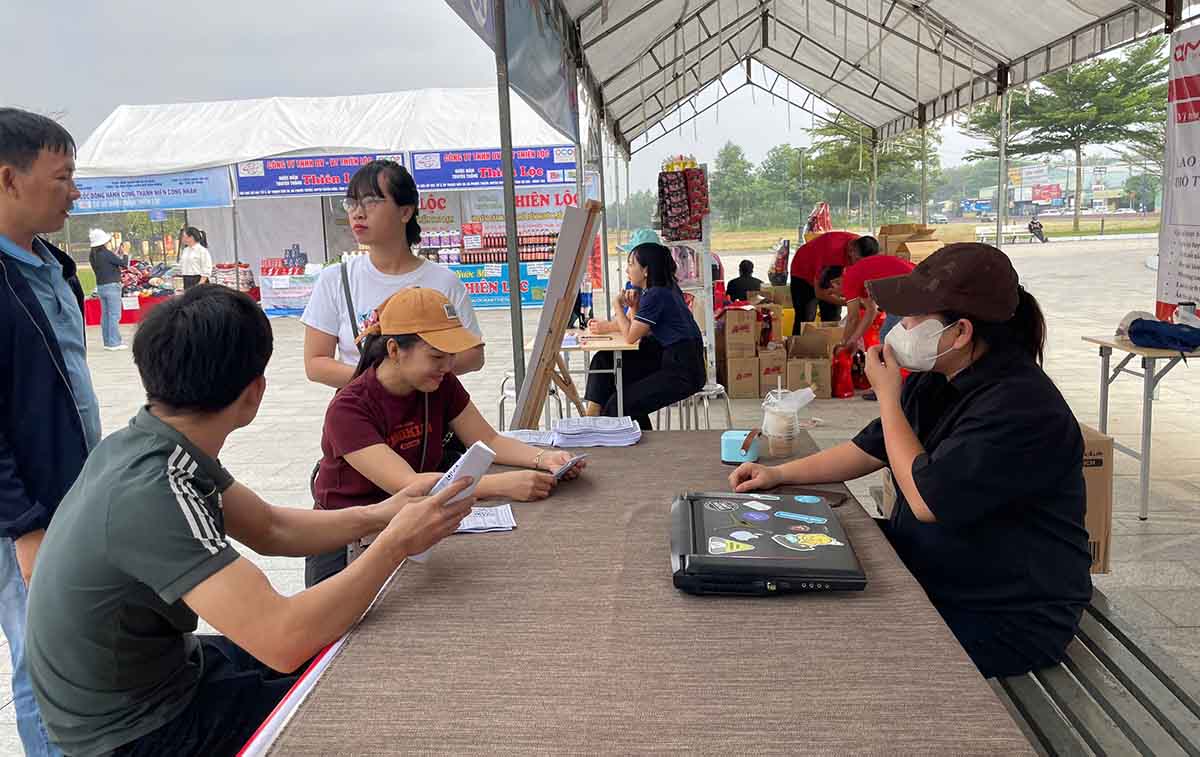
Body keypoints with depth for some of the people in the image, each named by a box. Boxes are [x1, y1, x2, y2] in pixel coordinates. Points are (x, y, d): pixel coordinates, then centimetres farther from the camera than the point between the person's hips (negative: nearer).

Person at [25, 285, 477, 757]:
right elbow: (282, 639, -39)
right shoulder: (151, 493, -34)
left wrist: (377, 516, -10)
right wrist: (396, 543, -28)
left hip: (161, 665, 8)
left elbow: (271, 529, 4)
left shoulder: (153, 444, -7)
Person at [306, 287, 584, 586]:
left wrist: (543, 458, -19)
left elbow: (489, 441, 2)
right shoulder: (348, 410, -21)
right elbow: (406, 484, -31)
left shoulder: (442, 385, -2)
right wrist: (503, 485, -40)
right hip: (346, 550, -5)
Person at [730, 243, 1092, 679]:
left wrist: (887, 396, -17)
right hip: (929, 577, 9)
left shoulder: (1020, 406, -27)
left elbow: (926, 499, -26)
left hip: (1006, 621, -8)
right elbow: (872, 448, 14)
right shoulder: (937, 379, 3)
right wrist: (780, 474, 4)